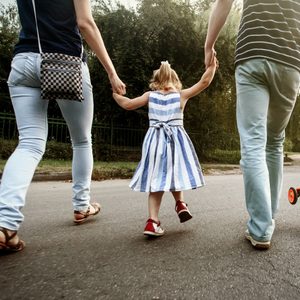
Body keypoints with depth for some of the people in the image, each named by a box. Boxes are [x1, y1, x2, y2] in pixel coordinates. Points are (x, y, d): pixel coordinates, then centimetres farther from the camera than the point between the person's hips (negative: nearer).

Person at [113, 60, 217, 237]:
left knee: (156, 179, 0)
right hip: (176, 140, 0)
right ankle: (180, 203, 3)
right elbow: (204, 82, 7)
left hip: (155, 140, 1)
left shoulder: (150, 96, 10)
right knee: (173, 175, 19)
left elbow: (128, 104, 12)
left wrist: (114, 93, 27)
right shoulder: (182, 95, 8)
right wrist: (212, 65, 20)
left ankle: (153, 221, -6)